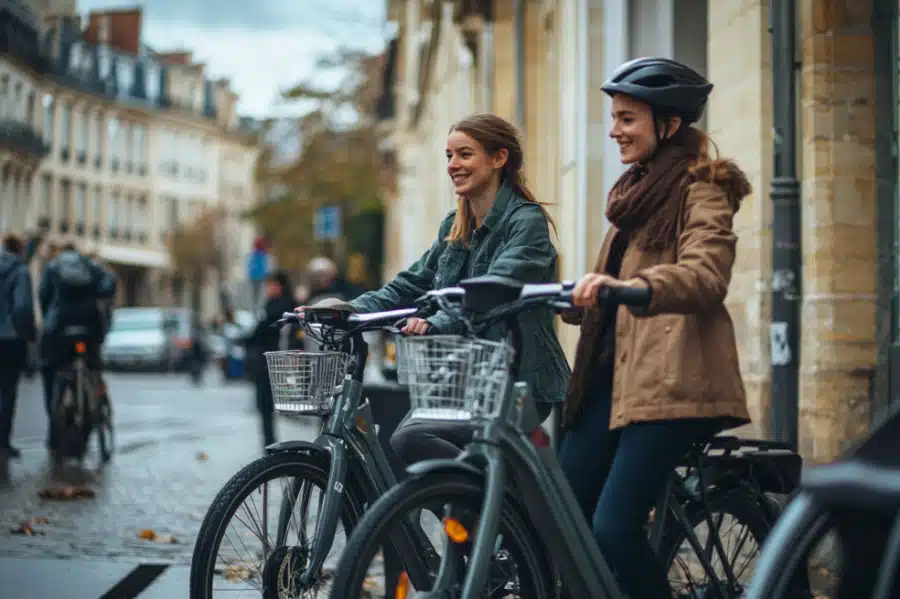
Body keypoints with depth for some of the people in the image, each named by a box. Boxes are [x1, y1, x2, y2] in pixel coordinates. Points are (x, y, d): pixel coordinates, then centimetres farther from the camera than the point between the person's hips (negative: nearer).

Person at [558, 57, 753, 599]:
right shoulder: (638, 190, 24)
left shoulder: (700, 188, -3)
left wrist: (630, 286, -40)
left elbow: (706, 274, -23)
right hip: (613, 374, 8)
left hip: (669, 383, -8)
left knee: (614, 527, -17)